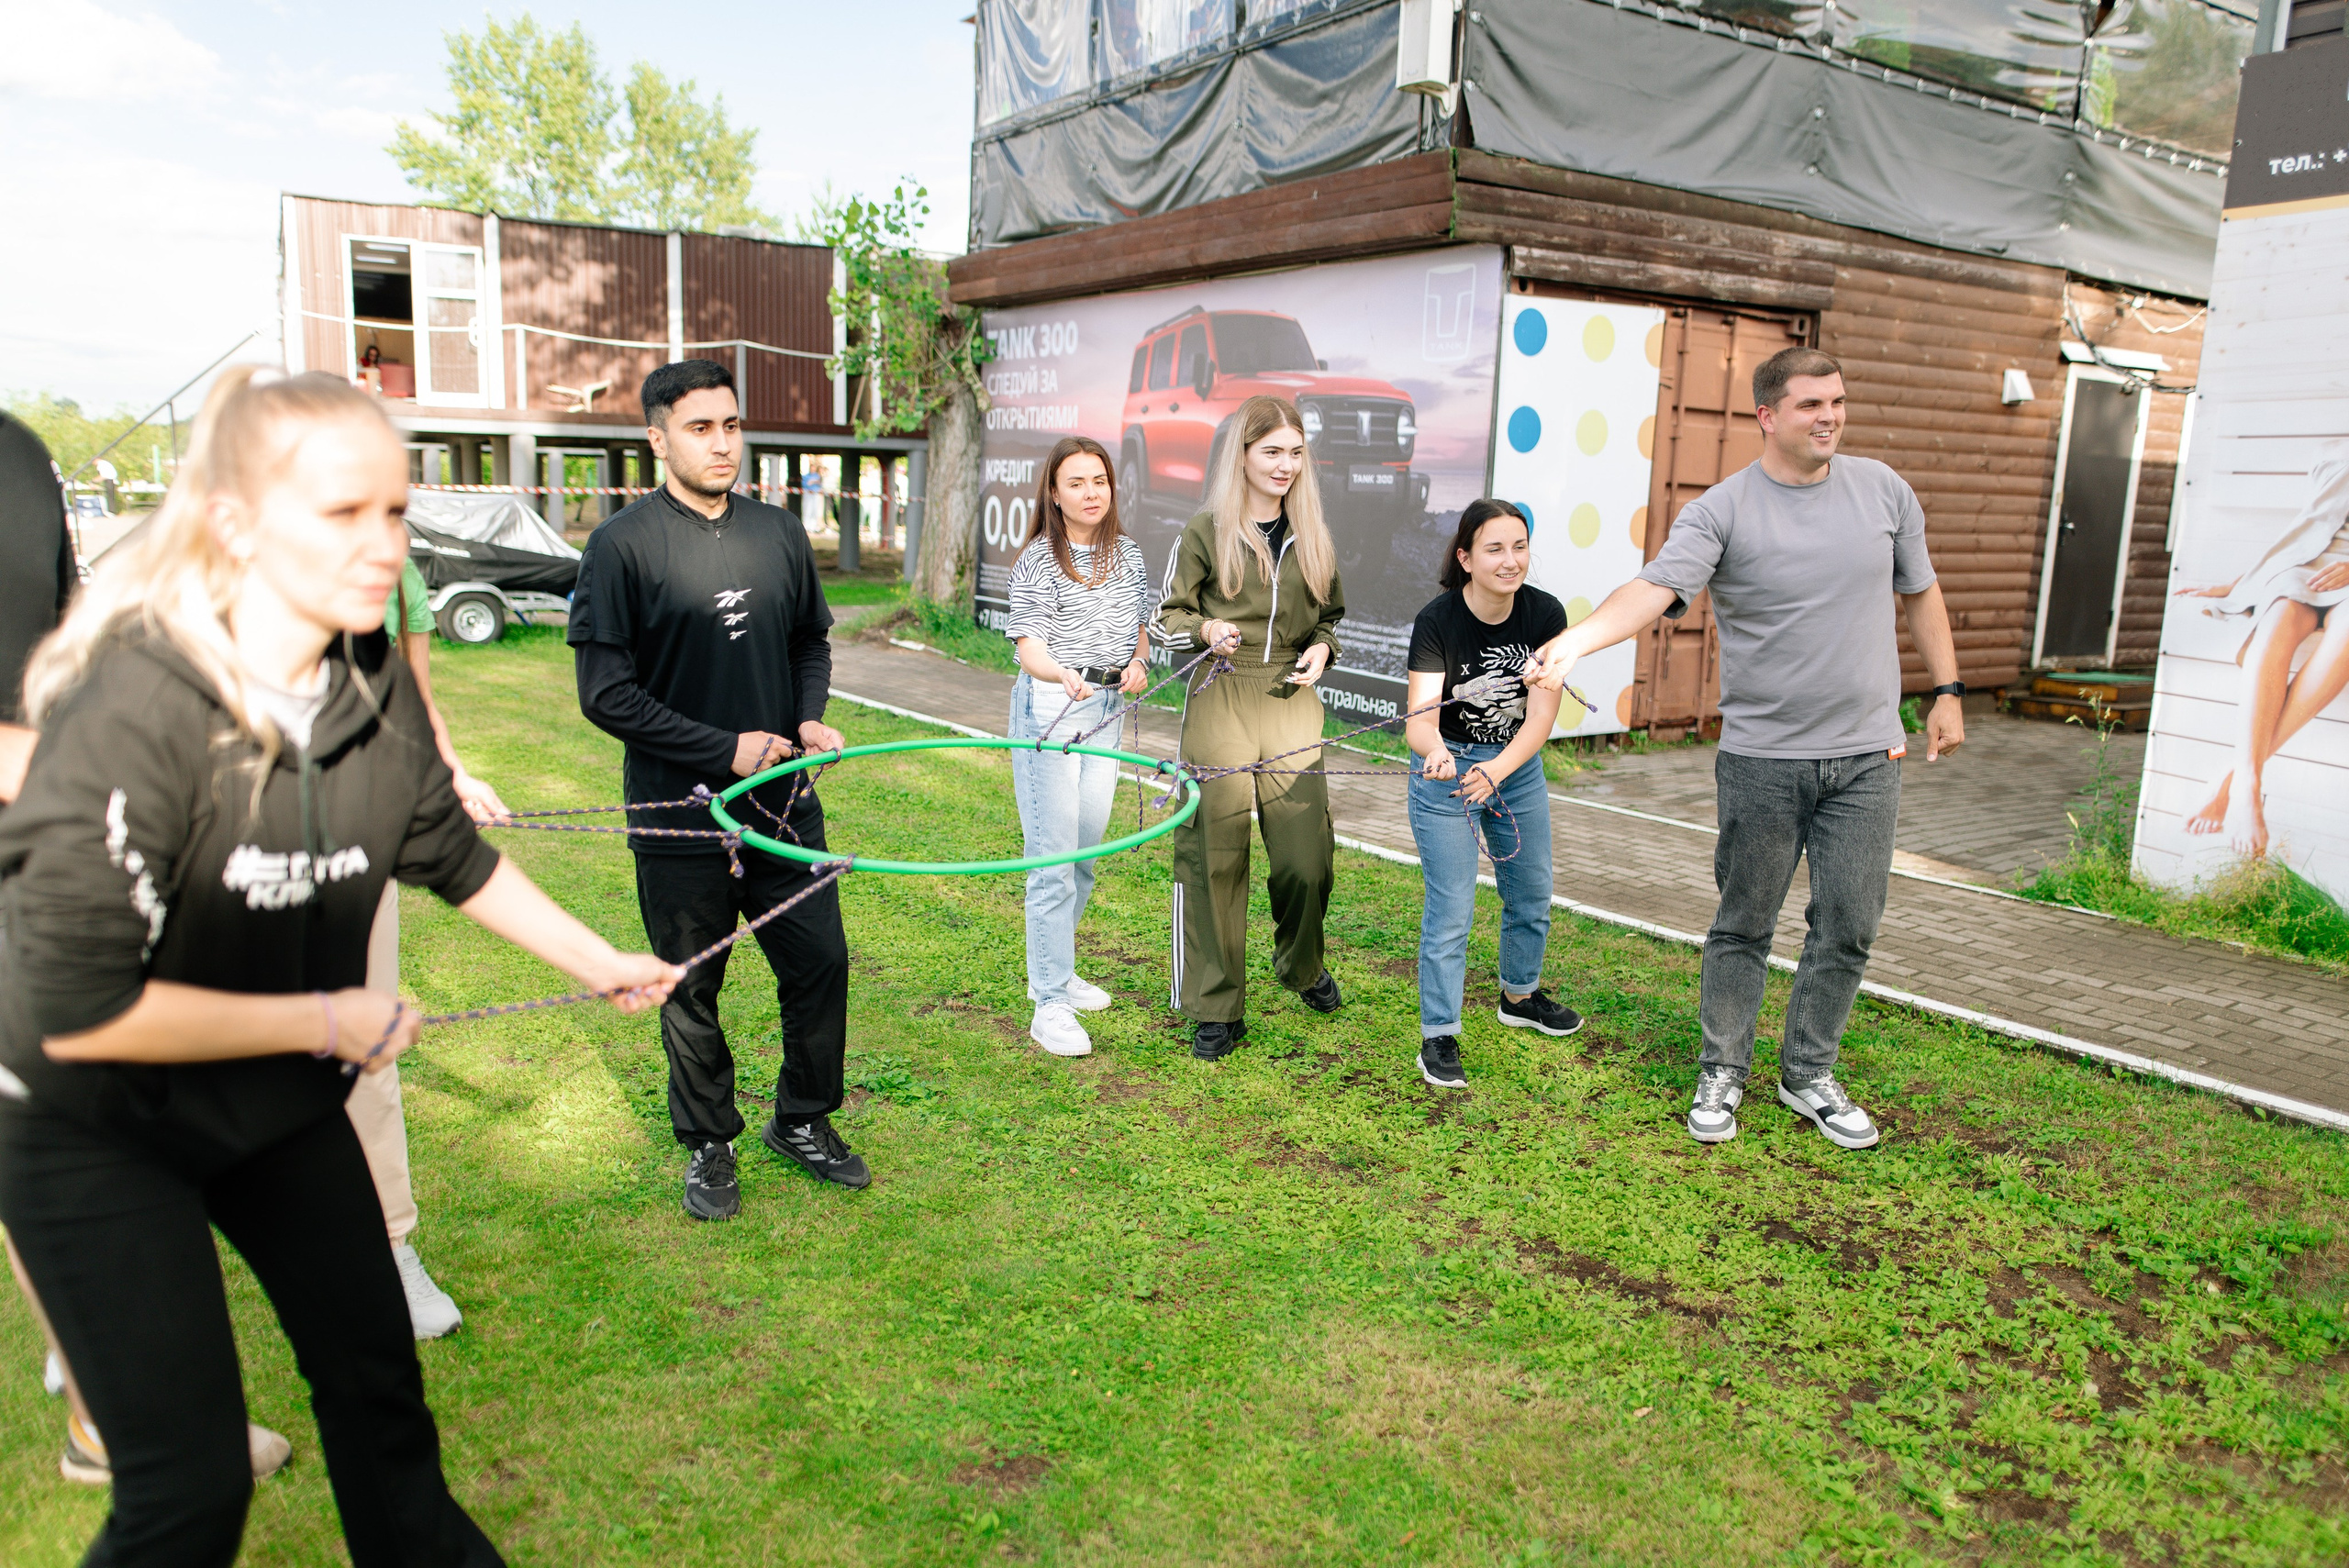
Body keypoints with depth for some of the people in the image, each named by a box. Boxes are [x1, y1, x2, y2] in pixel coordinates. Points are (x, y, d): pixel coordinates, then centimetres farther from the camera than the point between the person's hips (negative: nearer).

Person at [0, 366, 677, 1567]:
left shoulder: (370, 680, -10)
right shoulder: (133, 713, -30)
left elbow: (450, 853, 6)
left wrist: (599, 962, 8)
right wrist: (327, 1021, -21)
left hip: (283, 1105, 6)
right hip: (96, 1133, -6)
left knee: (376, 1378, 18)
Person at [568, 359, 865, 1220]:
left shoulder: (779, 533, 5)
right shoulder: (624, 544, -10)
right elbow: (606, 694, -12)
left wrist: (810, 718, -2)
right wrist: (725, 749, -15)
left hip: (784, 799, 4)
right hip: (681, 813, -4)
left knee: (820, 962, 9)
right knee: (691, 988, 10)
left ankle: (803, 1121, 31)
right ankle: (708, 1145, 30)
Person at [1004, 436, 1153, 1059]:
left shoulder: (1128, 555, 9)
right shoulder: (1037, 562, -9)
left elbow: (1139, 624, 20)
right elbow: (1029, 648, -15)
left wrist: (1137, 662, -1)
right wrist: (1065, 676, -35)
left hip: (1105, 709, 6)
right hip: (1048, 711, -6)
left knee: (1086, 854, 13)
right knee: (1054, 862, -8)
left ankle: (1051, 969, 31)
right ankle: (1050, 1004, -2)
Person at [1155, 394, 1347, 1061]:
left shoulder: (1312, 535, 11)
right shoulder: (1206, 531, 0)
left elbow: (1331, 614, 22)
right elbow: (1170, 613, 7)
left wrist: (1322, 647, 1)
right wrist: (1206, 629, -13)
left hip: (1291, 700, 3)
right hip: (1220, 699, -3)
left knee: (1306, 846, 1)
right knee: (1216, 849, -1)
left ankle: (1303, 965, 32)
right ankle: (1218, 1008, 11)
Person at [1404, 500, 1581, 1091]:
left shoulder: (1545, 614, -14)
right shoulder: (1437, 621, -23)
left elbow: (1541, 715, -19)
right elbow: (1419, 719, -31)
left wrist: (1498, 769, -36)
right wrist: (1435, 753, -54)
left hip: (1518, 765, 5)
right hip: (1447, 768, -4)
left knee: (1532, 894, 18)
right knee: (1451, 909, -7)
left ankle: (1520, 996, 43)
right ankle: (1438, 1037, 5)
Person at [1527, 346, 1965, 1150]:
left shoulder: (1883, 489, 6)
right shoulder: (1721, 510, -9)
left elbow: (1920, 593, 18)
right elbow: (1656, 587, -24)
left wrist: (1947, 691, 15)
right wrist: (1575, 639, -42)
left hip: (1867, 757, 4)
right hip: (1761, 759, -3)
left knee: (1848, 925, 8)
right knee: (1743, 925, 8)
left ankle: (1809, 1074, 26)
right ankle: (1722, 1074, 23)